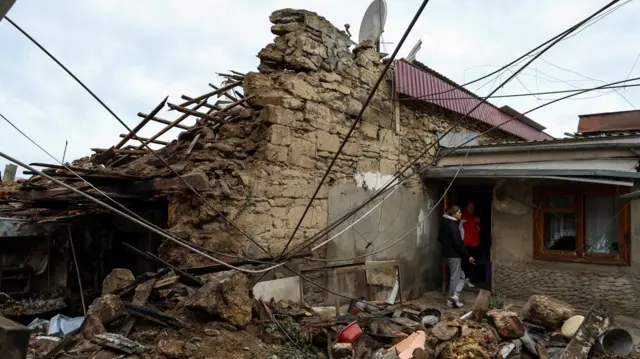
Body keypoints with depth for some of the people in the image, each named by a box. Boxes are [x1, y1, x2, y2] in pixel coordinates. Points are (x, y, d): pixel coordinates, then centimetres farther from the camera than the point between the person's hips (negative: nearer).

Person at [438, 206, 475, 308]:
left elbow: (440, 238, 21)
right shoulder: (453, 224, -18)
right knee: (455, 277, 2)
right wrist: (468, 256, -17)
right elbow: (458, 243, -22)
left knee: (461, 275, 14)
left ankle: (452, 298, 10)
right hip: (454, 255, -9)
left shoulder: (445, 222, 11)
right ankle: (453, 298, 6)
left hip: (447, 253, 9)